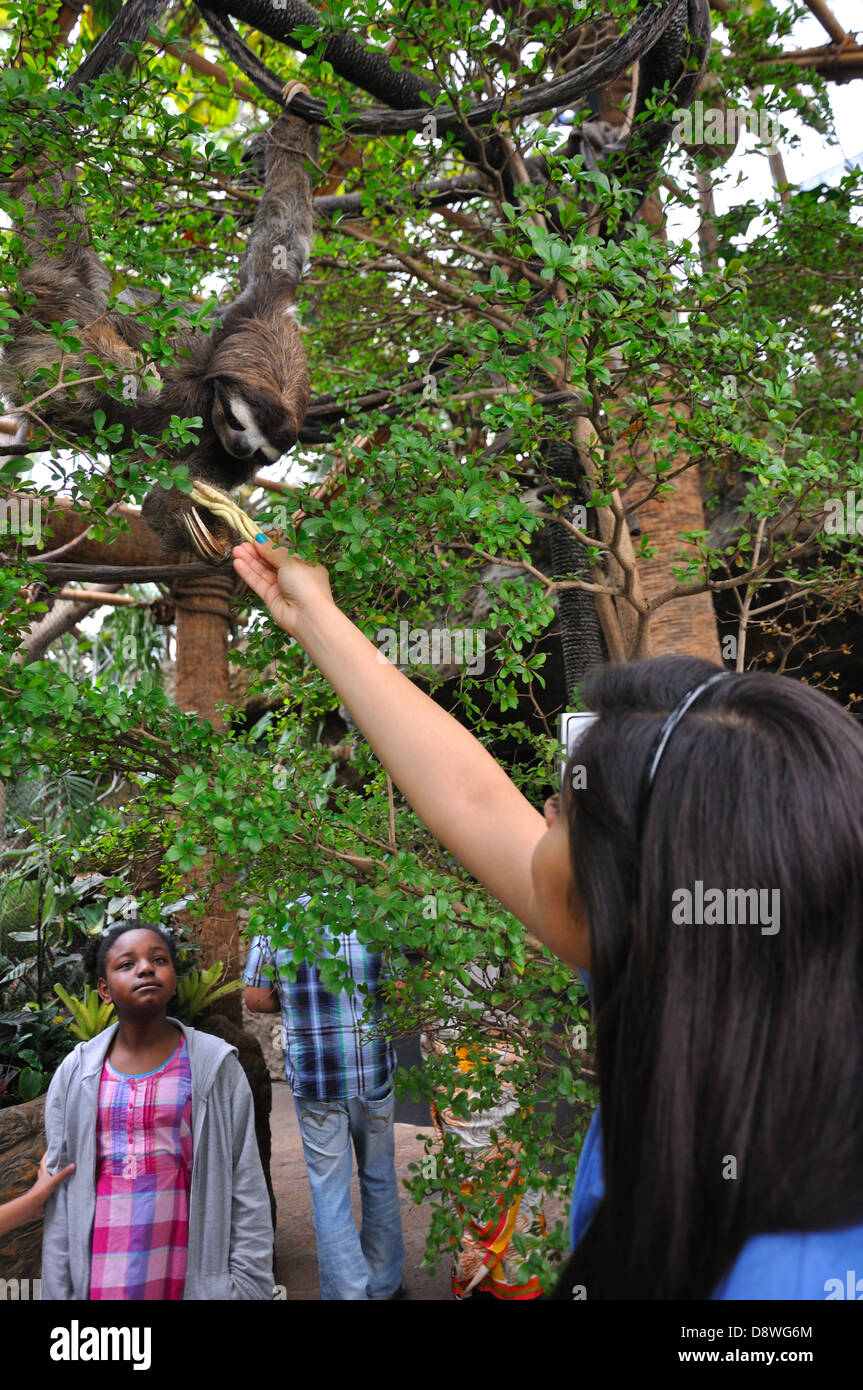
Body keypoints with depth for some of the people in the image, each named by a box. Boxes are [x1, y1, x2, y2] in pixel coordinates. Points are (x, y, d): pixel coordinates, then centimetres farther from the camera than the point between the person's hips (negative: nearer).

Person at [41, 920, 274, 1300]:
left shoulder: (216, 1065, -4)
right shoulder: (74, 1075, 0)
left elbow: (246, 1187, -5)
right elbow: (61, 1193, 3)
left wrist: (249, 1283, -9)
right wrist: (58, 1288, 0)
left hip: (194, 1274, -1)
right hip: (100, 1274, 1)